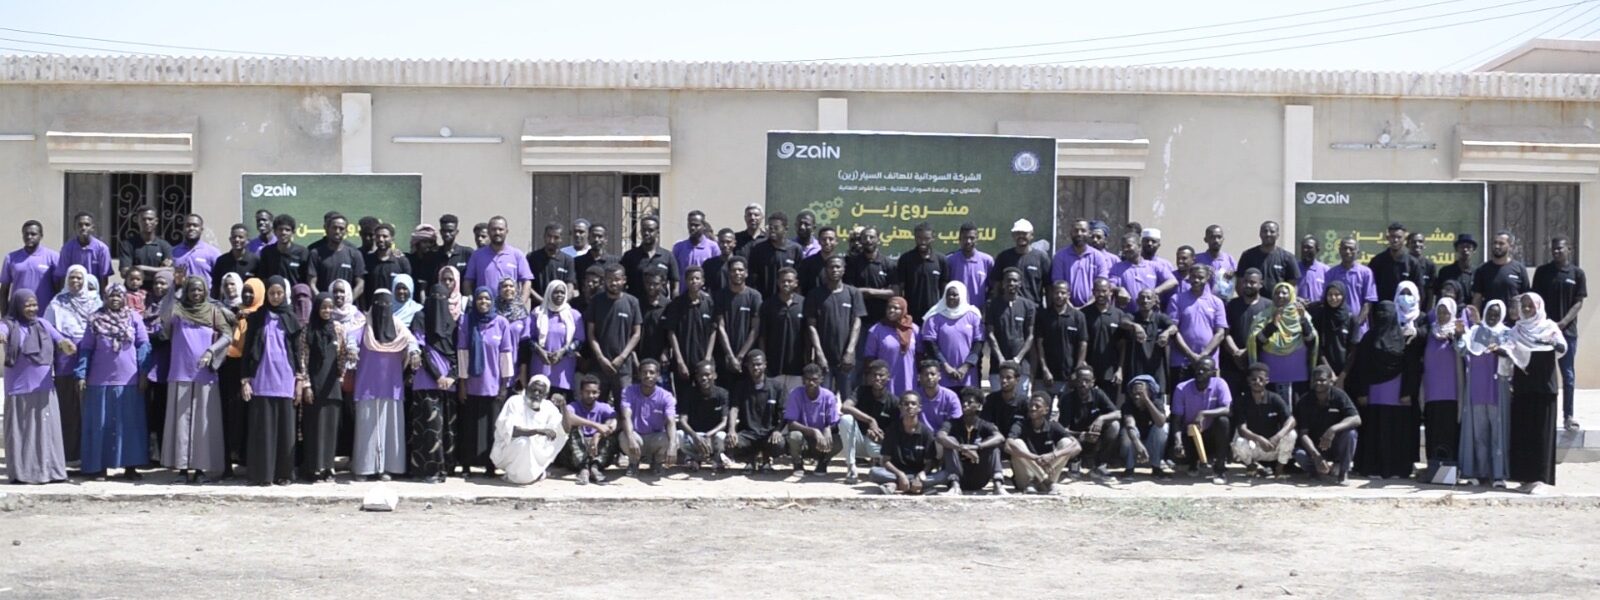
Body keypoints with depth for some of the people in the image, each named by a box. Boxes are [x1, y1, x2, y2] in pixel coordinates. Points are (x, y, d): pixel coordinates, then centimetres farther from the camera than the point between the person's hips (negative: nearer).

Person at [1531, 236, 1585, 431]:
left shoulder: (1577, 273, 1)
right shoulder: (1542, 271, 3)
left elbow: (1578, 303, -1)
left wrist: (1562, 323, -13)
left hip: (1567, 330, 0)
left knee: (1568, 375, 5)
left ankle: (1568, 416, 11)